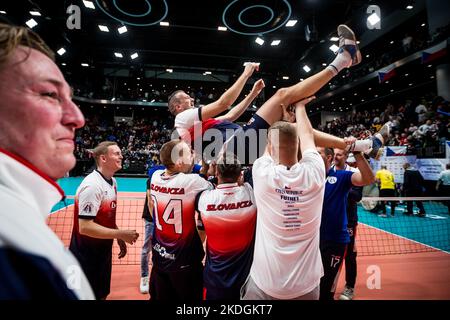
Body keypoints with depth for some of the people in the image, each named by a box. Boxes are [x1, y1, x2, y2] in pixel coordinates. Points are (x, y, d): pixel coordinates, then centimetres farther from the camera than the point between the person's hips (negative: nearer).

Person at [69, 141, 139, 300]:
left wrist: (120, 239, 8)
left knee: (103, 294, 22)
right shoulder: (92, 185, -25)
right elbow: (85, 227, -28)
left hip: (103, 251, 8)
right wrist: (120, 234, -25)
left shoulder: (112, 182, 4)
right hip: (86, 256, -8)